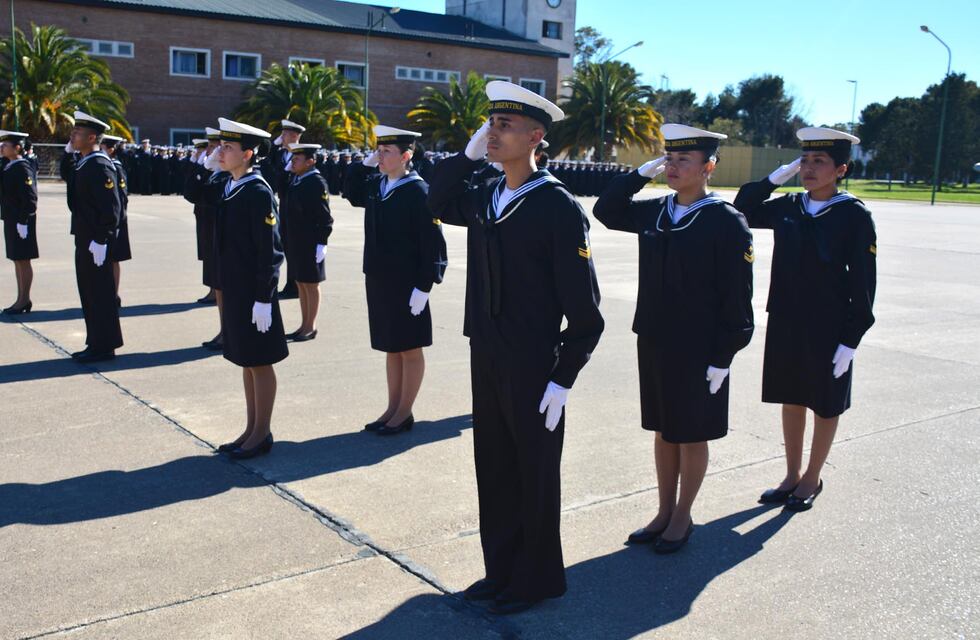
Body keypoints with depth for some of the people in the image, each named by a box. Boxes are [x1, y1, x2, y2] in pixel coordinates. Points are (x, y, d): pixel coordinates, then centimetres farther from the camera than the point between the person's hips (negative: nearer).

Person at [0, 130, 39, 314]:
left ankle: (24, 301, 6)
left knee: (23, 261, -2)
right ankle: (22, 300, 20)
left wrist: (23, 222, -21)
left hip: (21, 221, -9)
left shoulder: (23, 168, -15)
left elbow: (29, 198, -19)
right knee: (17, 260, 13)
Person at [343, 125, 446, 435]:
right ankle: (393, 408, 27)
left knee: (409, 349, 7)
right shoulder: (376, 185, 6)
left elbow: (432, 243, -16)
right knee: (391, 348, 16)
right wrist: (364, 164, 11)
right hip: (378, 280, 7)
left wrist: (423, 286, -18)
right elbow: (350, 193, 27)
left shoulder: (418, 191, -14)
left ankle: (405, 413, 17)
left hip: (406, 284, -7)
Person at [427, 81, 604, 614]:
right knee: (493, 469, 16)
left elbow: (584, 307, -14)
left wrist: (562, 379, -15)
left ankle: (536, 579, 26)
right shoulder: (484, 197, 5)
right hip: (485, 363, 7)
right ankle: (501, 569, 33)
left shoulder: (559, 207, -14)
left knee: (534, 475, 9)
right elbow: (438, 203, 28)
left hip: (533, 369, -6)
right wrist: (467, 154, 11)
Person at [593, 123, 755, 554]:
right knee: (664, 430, 16)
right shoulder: (654, 211, 4)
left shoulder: (727, 222, -13)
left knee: (692, 435, 9)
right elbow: (606, 211, 16)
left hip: (698, 352, -6)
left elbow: (736, 297, -13)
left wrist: (723, 357, -15)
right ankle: (664, 512, 31)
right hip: (653, 343, 6)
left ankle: (682, 517, 26)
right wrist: (640, 174, 2)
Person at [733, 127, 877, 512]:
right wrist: (774, 178, -2)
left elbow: (863, 282, -11)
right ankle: (793, 476, 31)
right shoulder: (788, 208, 2)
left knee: (826, 407, 11)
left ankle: (812, 479, 28)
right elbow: (742, 212, 11)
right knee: (791, 400, 15)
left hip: (829, 330, -5)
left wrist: (850, 339, -14)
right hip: (785, 324, 5)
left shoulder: (854, 215, -11)